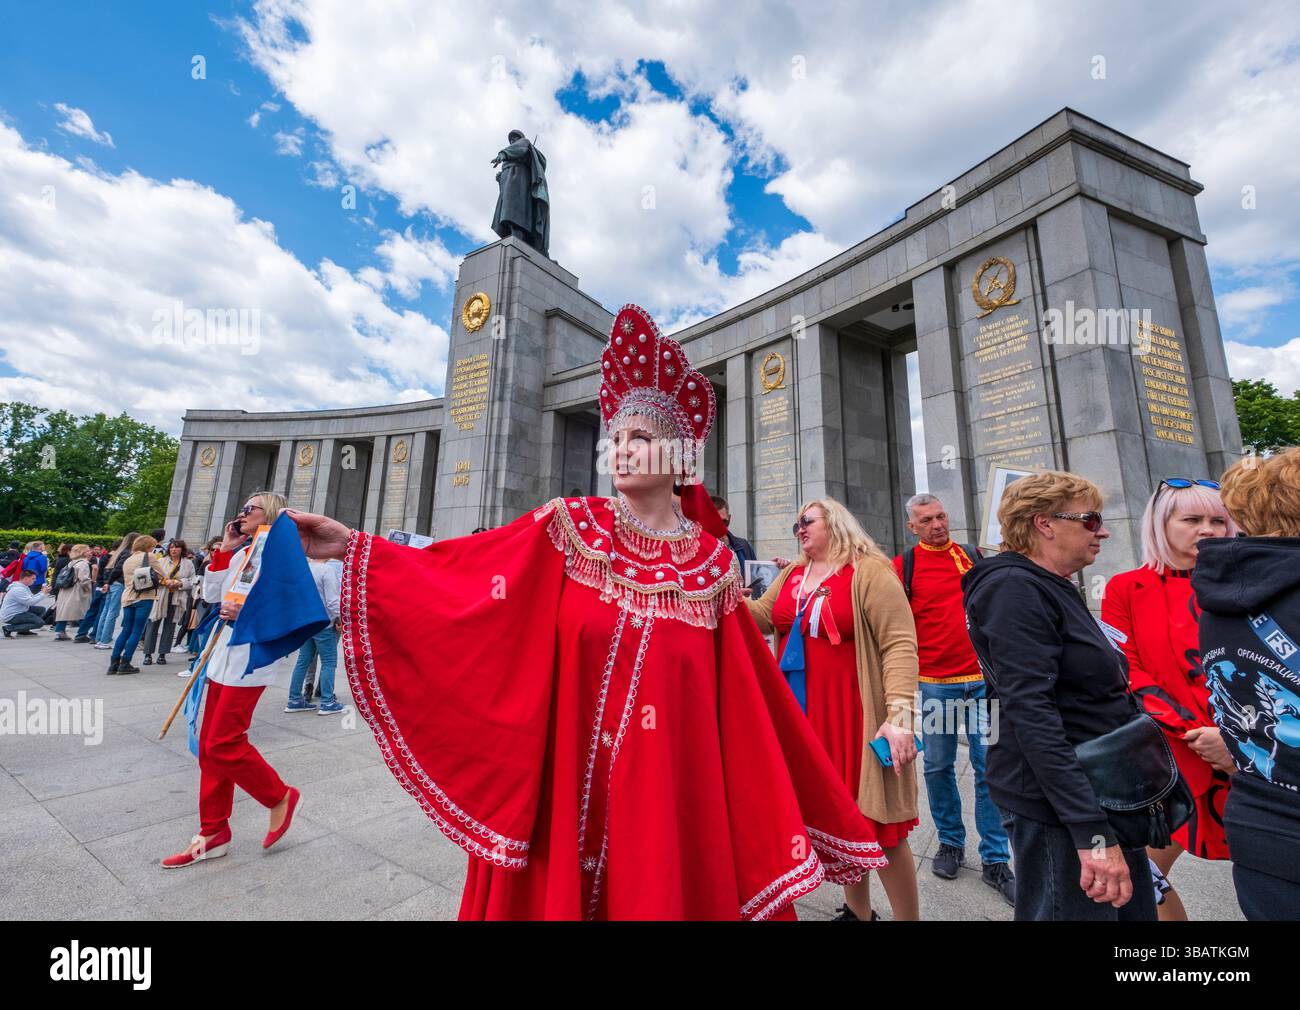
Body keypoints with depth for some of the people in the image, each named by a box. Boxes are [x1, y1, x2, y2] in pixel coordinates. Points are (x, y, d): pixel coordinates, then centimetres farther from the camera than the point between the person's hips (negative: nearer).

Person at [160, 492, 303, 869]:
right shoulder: (241, 554, 16)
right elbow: (212, 594, 11)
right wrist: (224, 549, 8)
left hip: (252, 656, -9)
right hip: (225, 652, 9)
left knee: (223, 744, -8)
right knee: (209, 745, 12)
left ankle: (281, 797, 14)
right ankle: (213, 833, 25)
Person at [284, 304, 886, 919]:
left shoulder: (713, 563, -3)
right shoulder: (572, 527, -5)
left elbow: (747, 698, 1)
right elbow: (452, 574, -7)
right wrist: (352, 547, -15)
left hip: (671, 784, 1)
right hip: (566, 775, 0)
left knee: (669, 885, 15)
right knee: (558, 888, 16)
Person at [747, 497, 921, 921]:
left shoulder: (869, 573, -10)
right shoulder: (791, 575, 10)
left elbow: (900, 643, -16)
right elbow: (762, 617, 6)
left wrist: (899, 713, -23)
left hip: (855, 717, -6)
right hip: (803, 715, 6)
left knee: (876, 823, 3)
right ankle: (857, 911, 38)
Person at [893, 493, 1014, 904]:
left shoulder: (975, 556, 7)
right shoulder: (903, 566, -2)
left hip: (982, 678, 2)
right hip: (933, 682, -2)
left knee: (990, 767, 6)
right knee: (938, 766, 10)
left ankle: (995, 860, 20)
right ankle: (950, 842, 30)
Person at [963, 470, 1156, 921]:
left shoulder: (1057, 590, 11)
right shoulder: (1015, 588, -19)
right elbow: (1030, 712, -25)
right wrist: (1092, 832, -26)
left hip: (1104, 795, 9)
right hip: (1058, 809, -9)